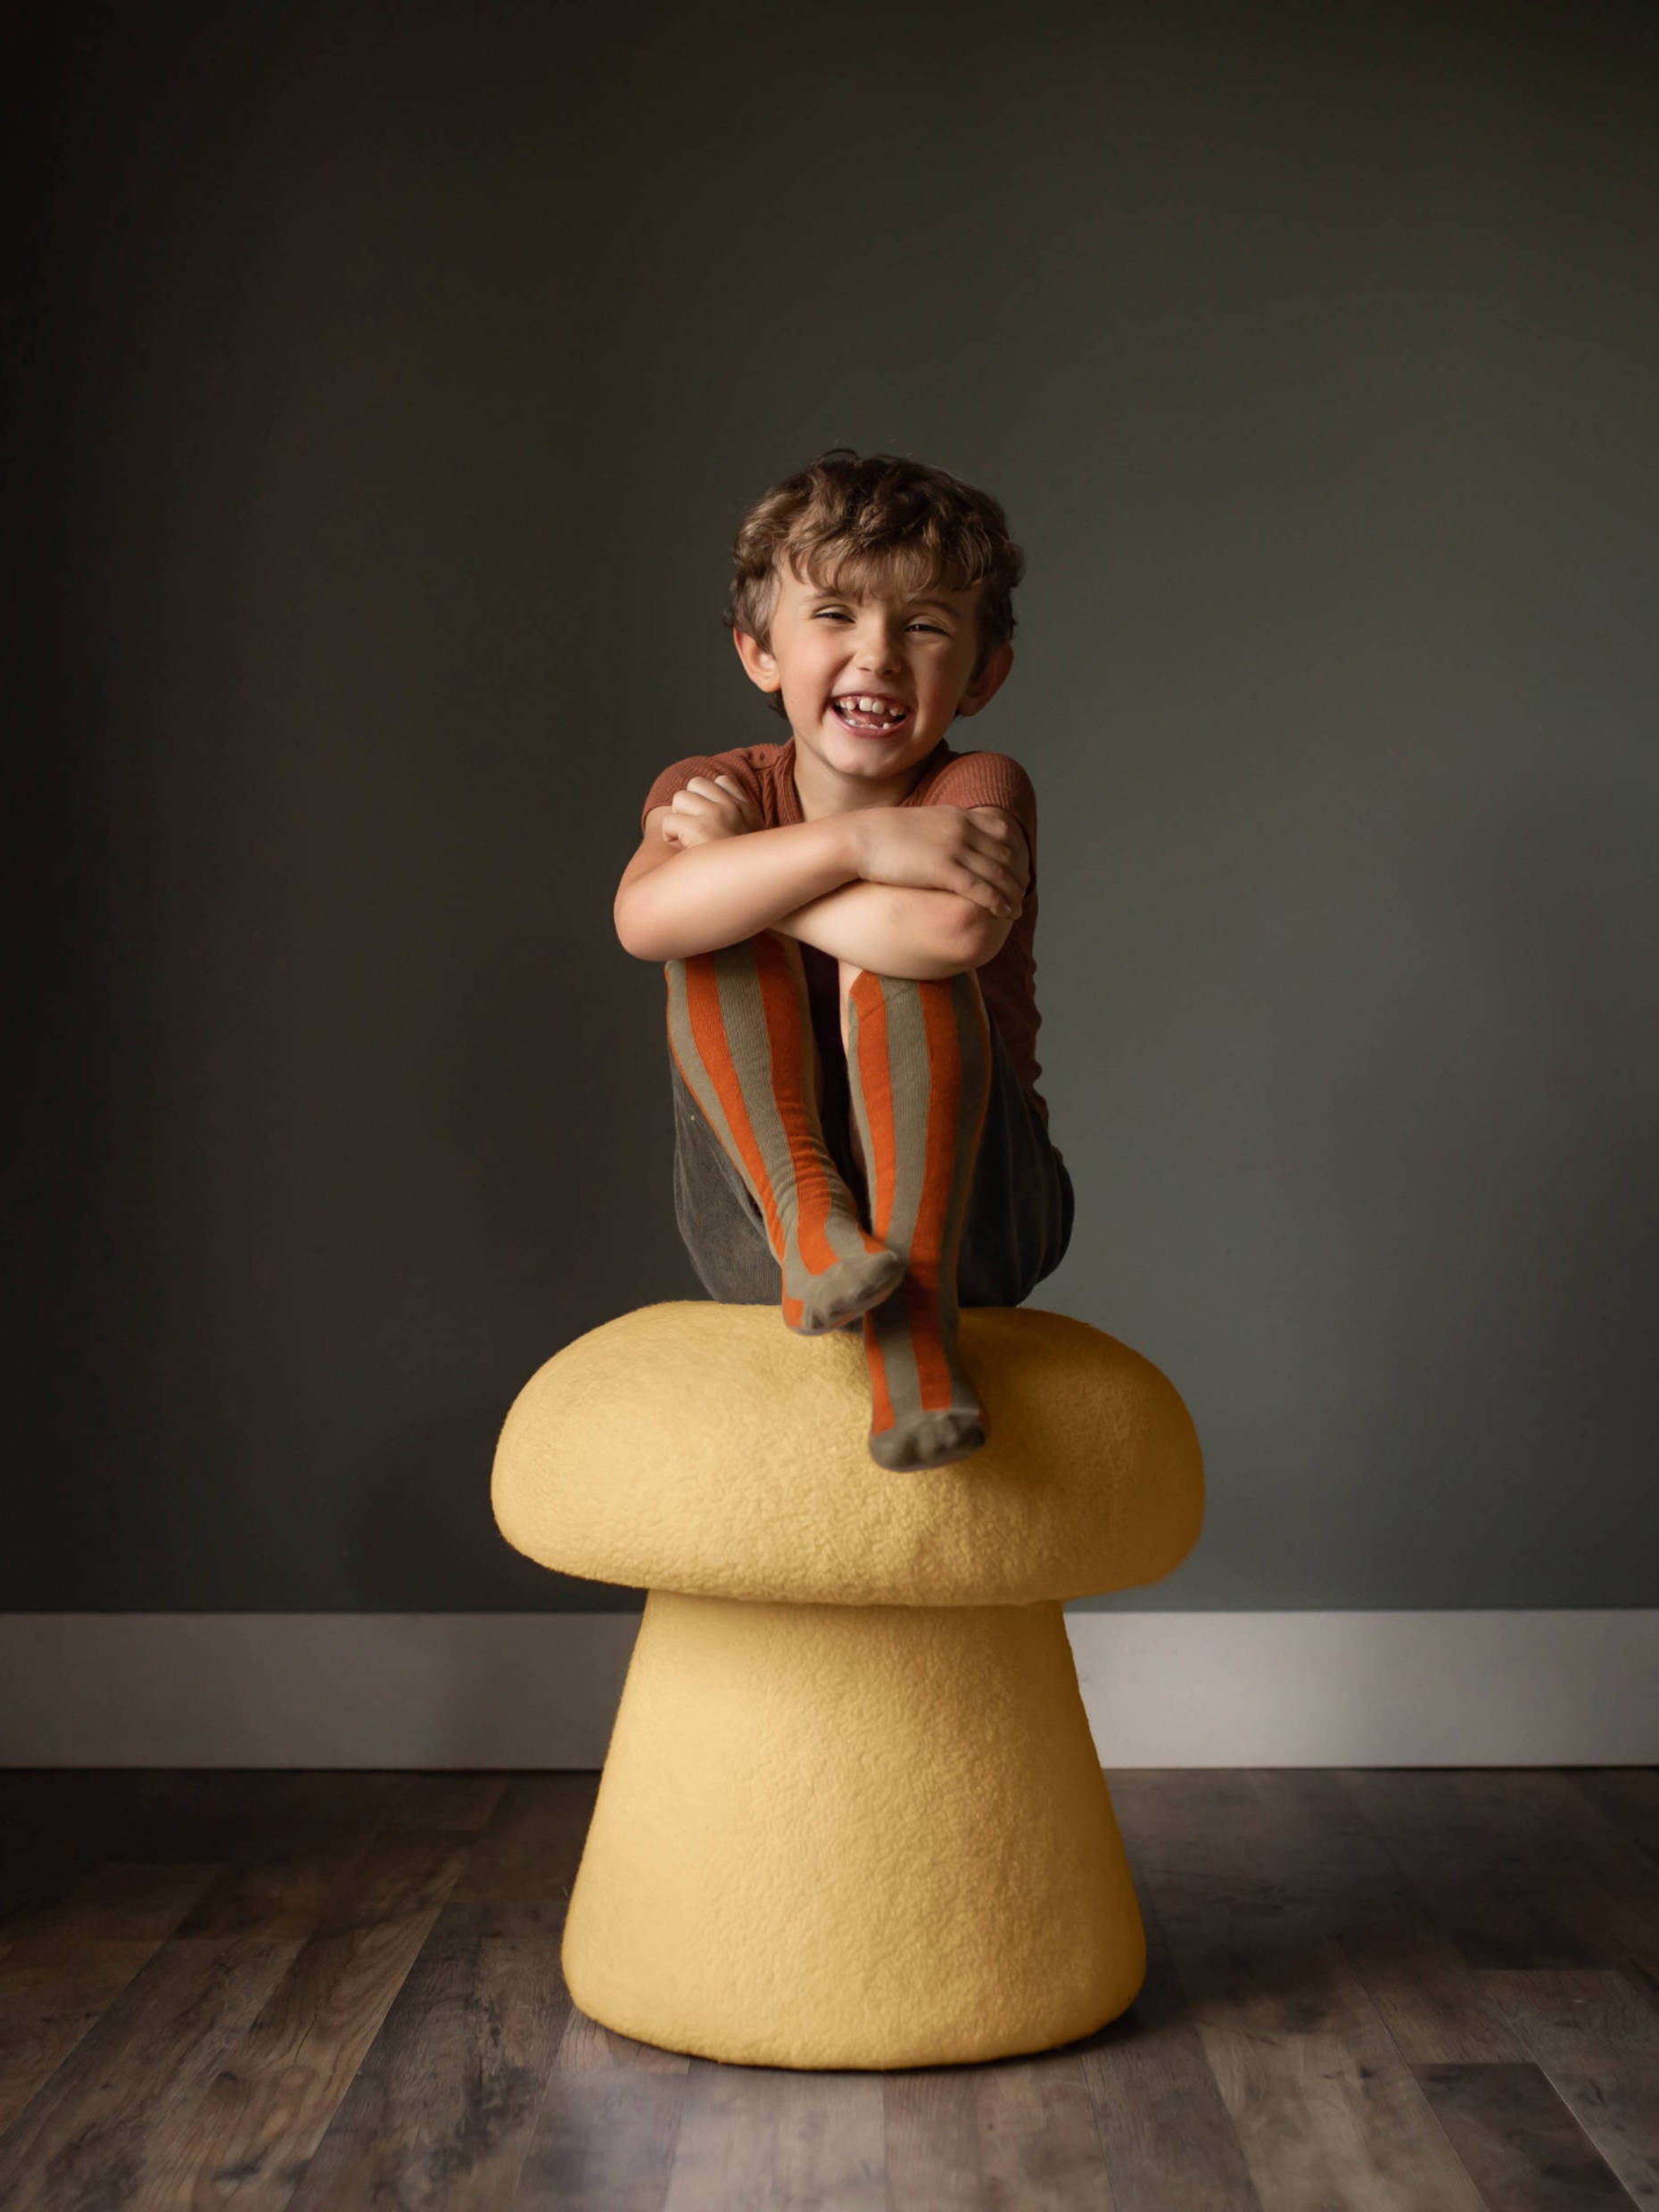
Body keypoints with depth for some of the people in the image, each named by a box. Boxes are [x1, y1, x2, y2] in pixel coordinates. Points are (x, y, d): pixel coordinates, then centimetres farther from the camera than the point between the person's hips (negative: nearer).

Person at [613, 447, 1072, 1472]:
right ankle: (808, 1221, -28)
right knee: (714, 935, -18)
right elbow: (645, 917, -27)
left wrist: (737, 863, -22)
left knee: (899, 941, -27)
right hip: (759, 1223, 2)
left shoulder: (979, 791, -10)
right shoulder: (711, 789, -2)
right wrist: (859, 840, -34)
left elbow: (960, 930, -36)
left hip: (973, 1206, -2)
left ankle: (916, 1305, -31)